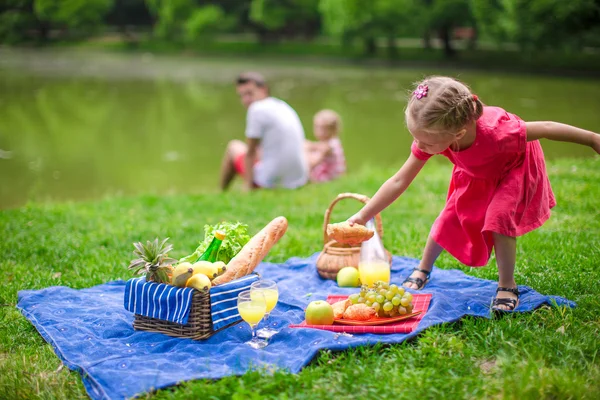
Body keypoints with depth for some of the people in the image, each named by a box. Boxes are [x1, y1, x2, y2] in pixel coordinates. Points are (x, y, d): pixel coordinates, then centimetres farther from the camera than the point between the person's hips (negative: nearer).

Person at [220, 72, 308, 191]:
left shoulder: (257, 109, -12)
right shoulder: (284, 106, 12)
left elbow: (250, 152, -10)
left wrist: (248, 185, -6)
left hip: (271, 181, -7)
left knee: (234, 147, 16)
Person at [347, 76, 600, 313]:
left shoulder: (494, 133, -49)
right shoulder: (431, 136, -33)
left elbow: (546, 129, -33)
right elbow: (399, 181, -25)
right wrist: (363, 216, -26)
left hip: (514, 169, -4)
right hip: (475, 175, 4)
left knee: (498, 217, -23)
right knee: (450, 217, 2)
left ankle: (507, 287, -5)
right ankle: (423, 271, 25)